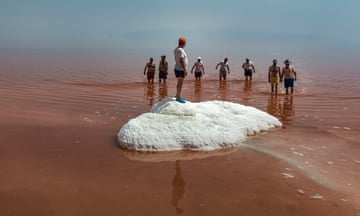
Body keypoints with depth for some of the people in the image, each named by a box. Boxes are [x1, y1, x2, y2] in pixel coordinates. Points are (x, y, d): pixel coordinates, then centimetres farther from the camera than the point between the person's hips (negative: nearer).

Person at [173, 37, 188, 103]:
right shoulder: (181, 50, -21)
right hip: (181, 69, -10)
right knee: (180, 83, -5)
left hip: (177, 68, 10)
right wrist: (185, 70, -25)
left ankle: (178, 95, 28)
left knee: (179, 83, 19)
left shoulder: (176, 49, 9)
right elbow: (181, 61, -26)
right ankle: (178, 97, -1)